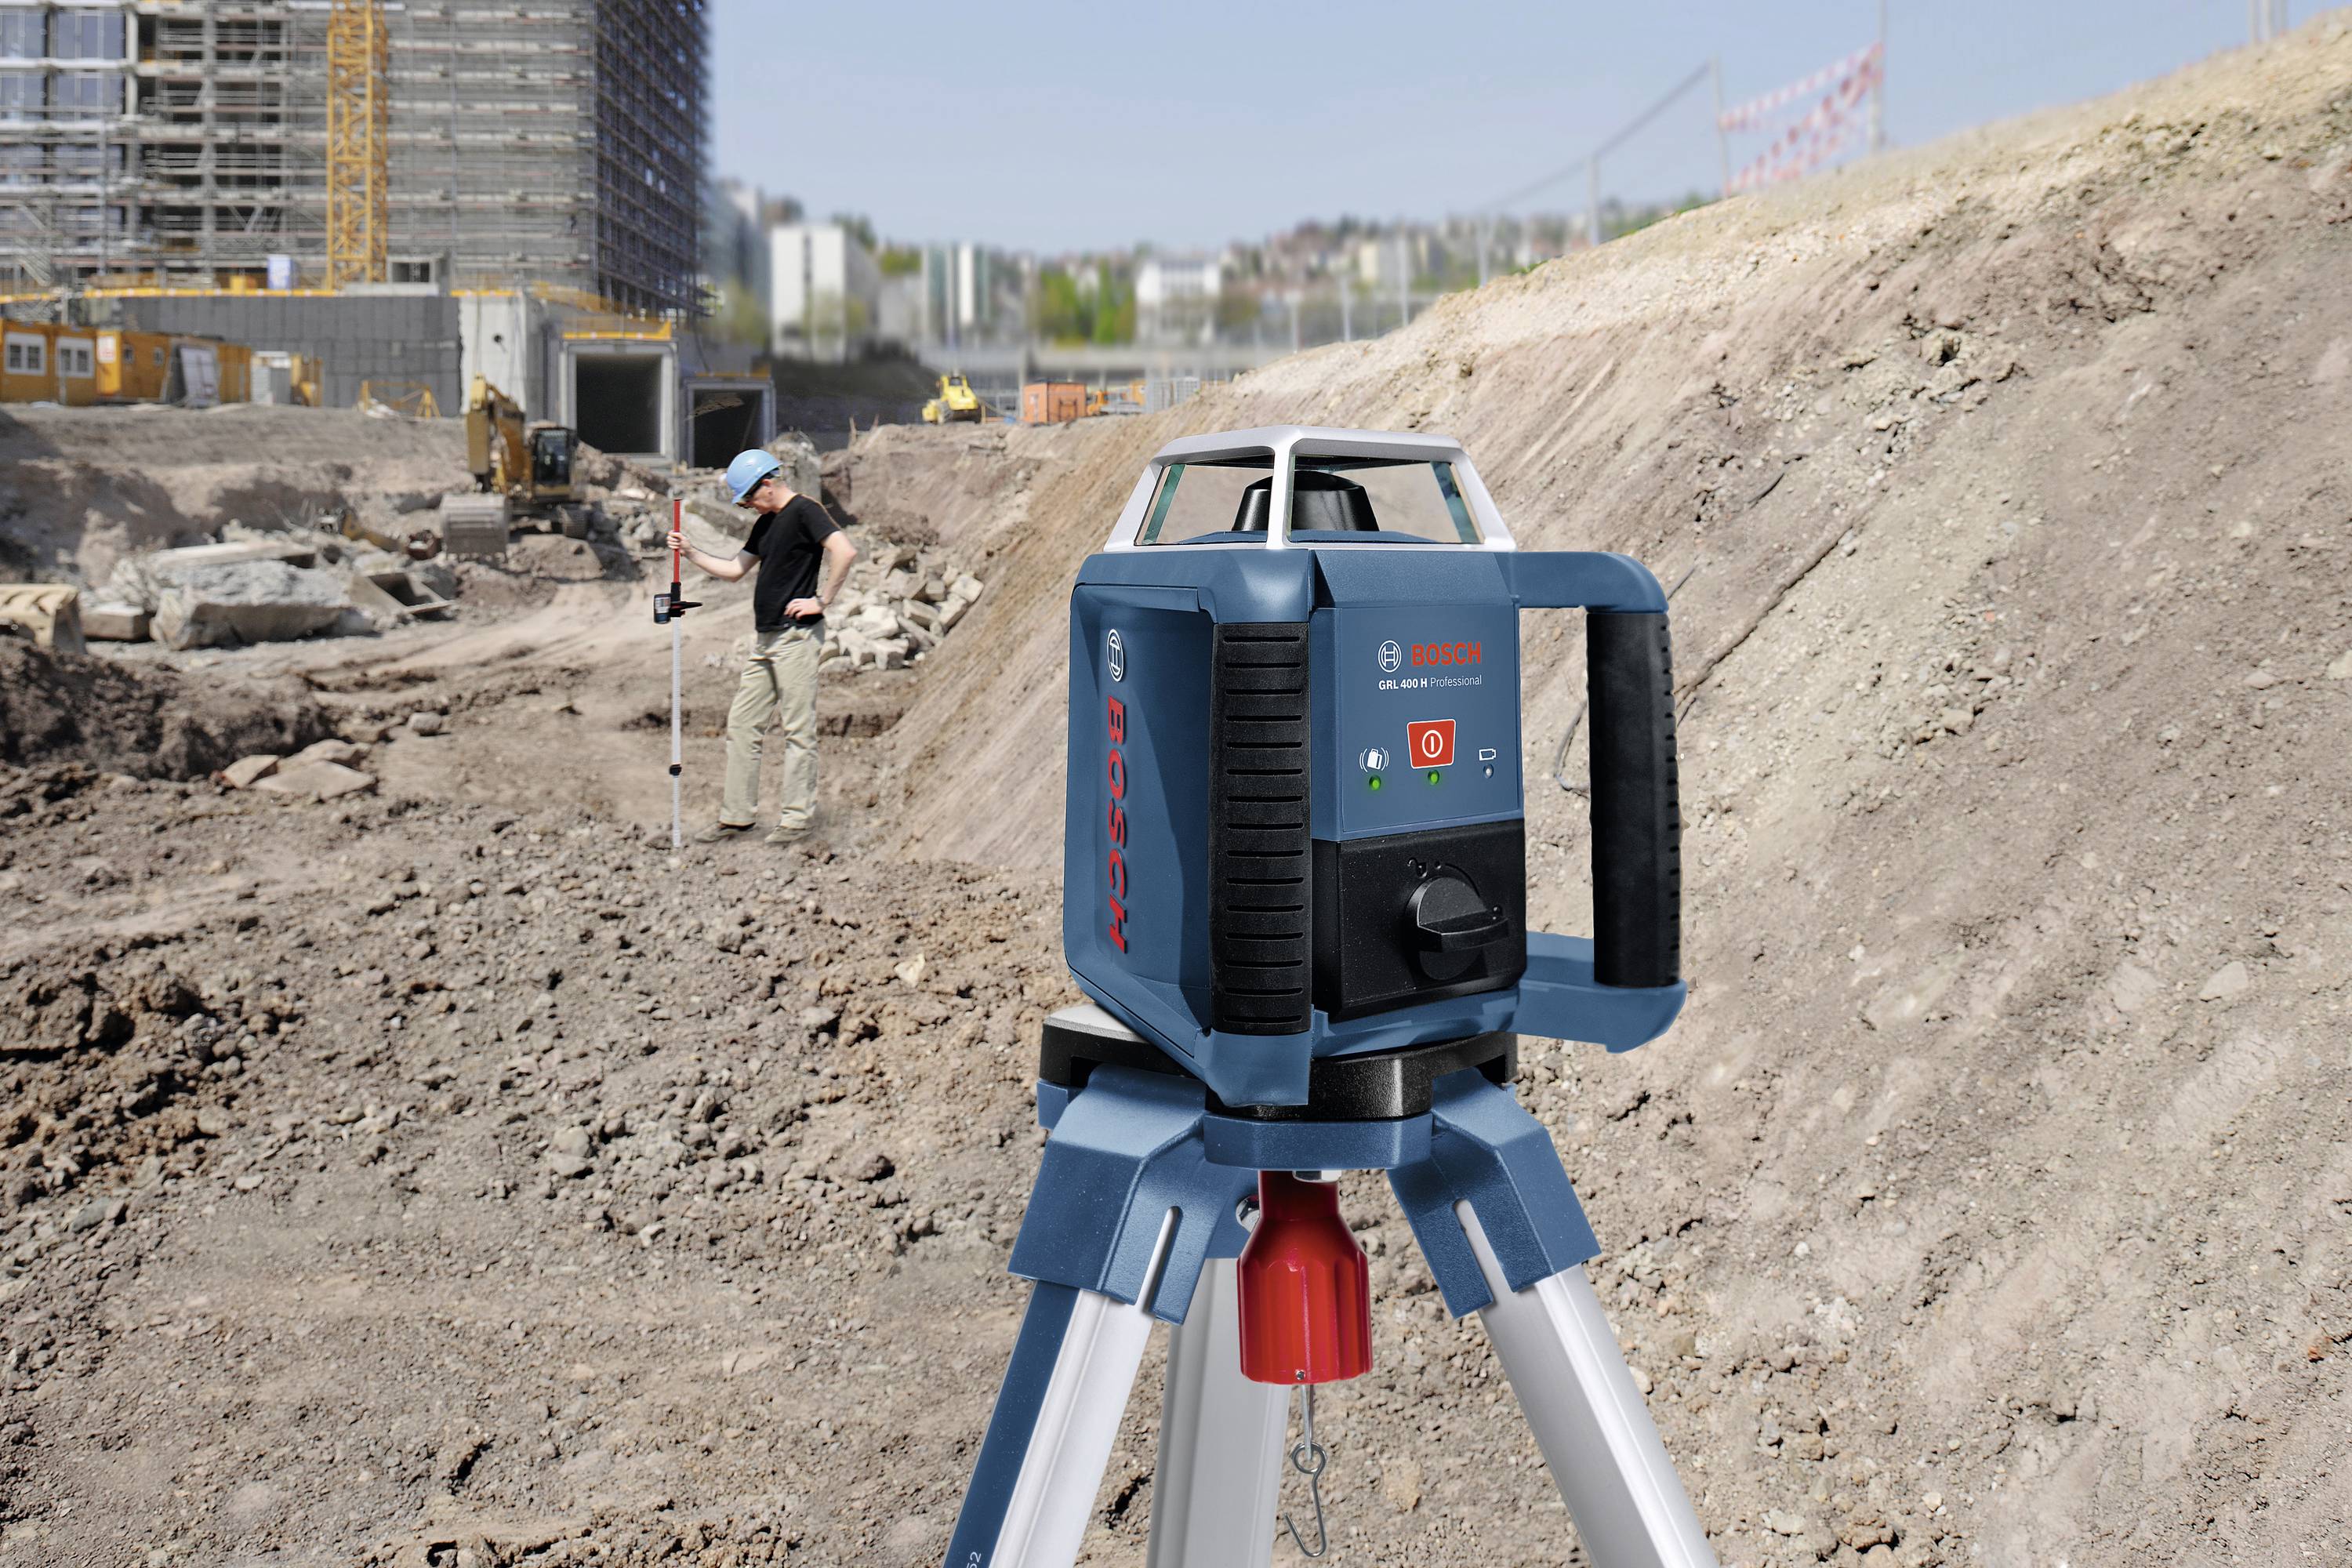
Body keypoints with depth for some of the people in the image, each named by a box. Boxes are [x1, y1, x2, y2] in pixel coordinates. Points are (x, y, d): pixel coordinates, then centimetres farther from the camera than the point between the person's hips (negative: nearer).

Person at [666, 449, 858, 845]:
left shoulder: (804, 511, -10)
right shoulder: (767, 523, 18)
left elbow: (845, 551, -25)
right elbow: (735, 570, 27)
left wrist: (822, 601, -20)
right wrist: (690, 552, 17)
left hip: (795, 635, -10)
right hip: (764, 637, 10)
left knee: (798, 730, -3)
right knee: (741, 724, 10)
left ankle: (797, 817, 2)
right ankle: (737, 815, 16)